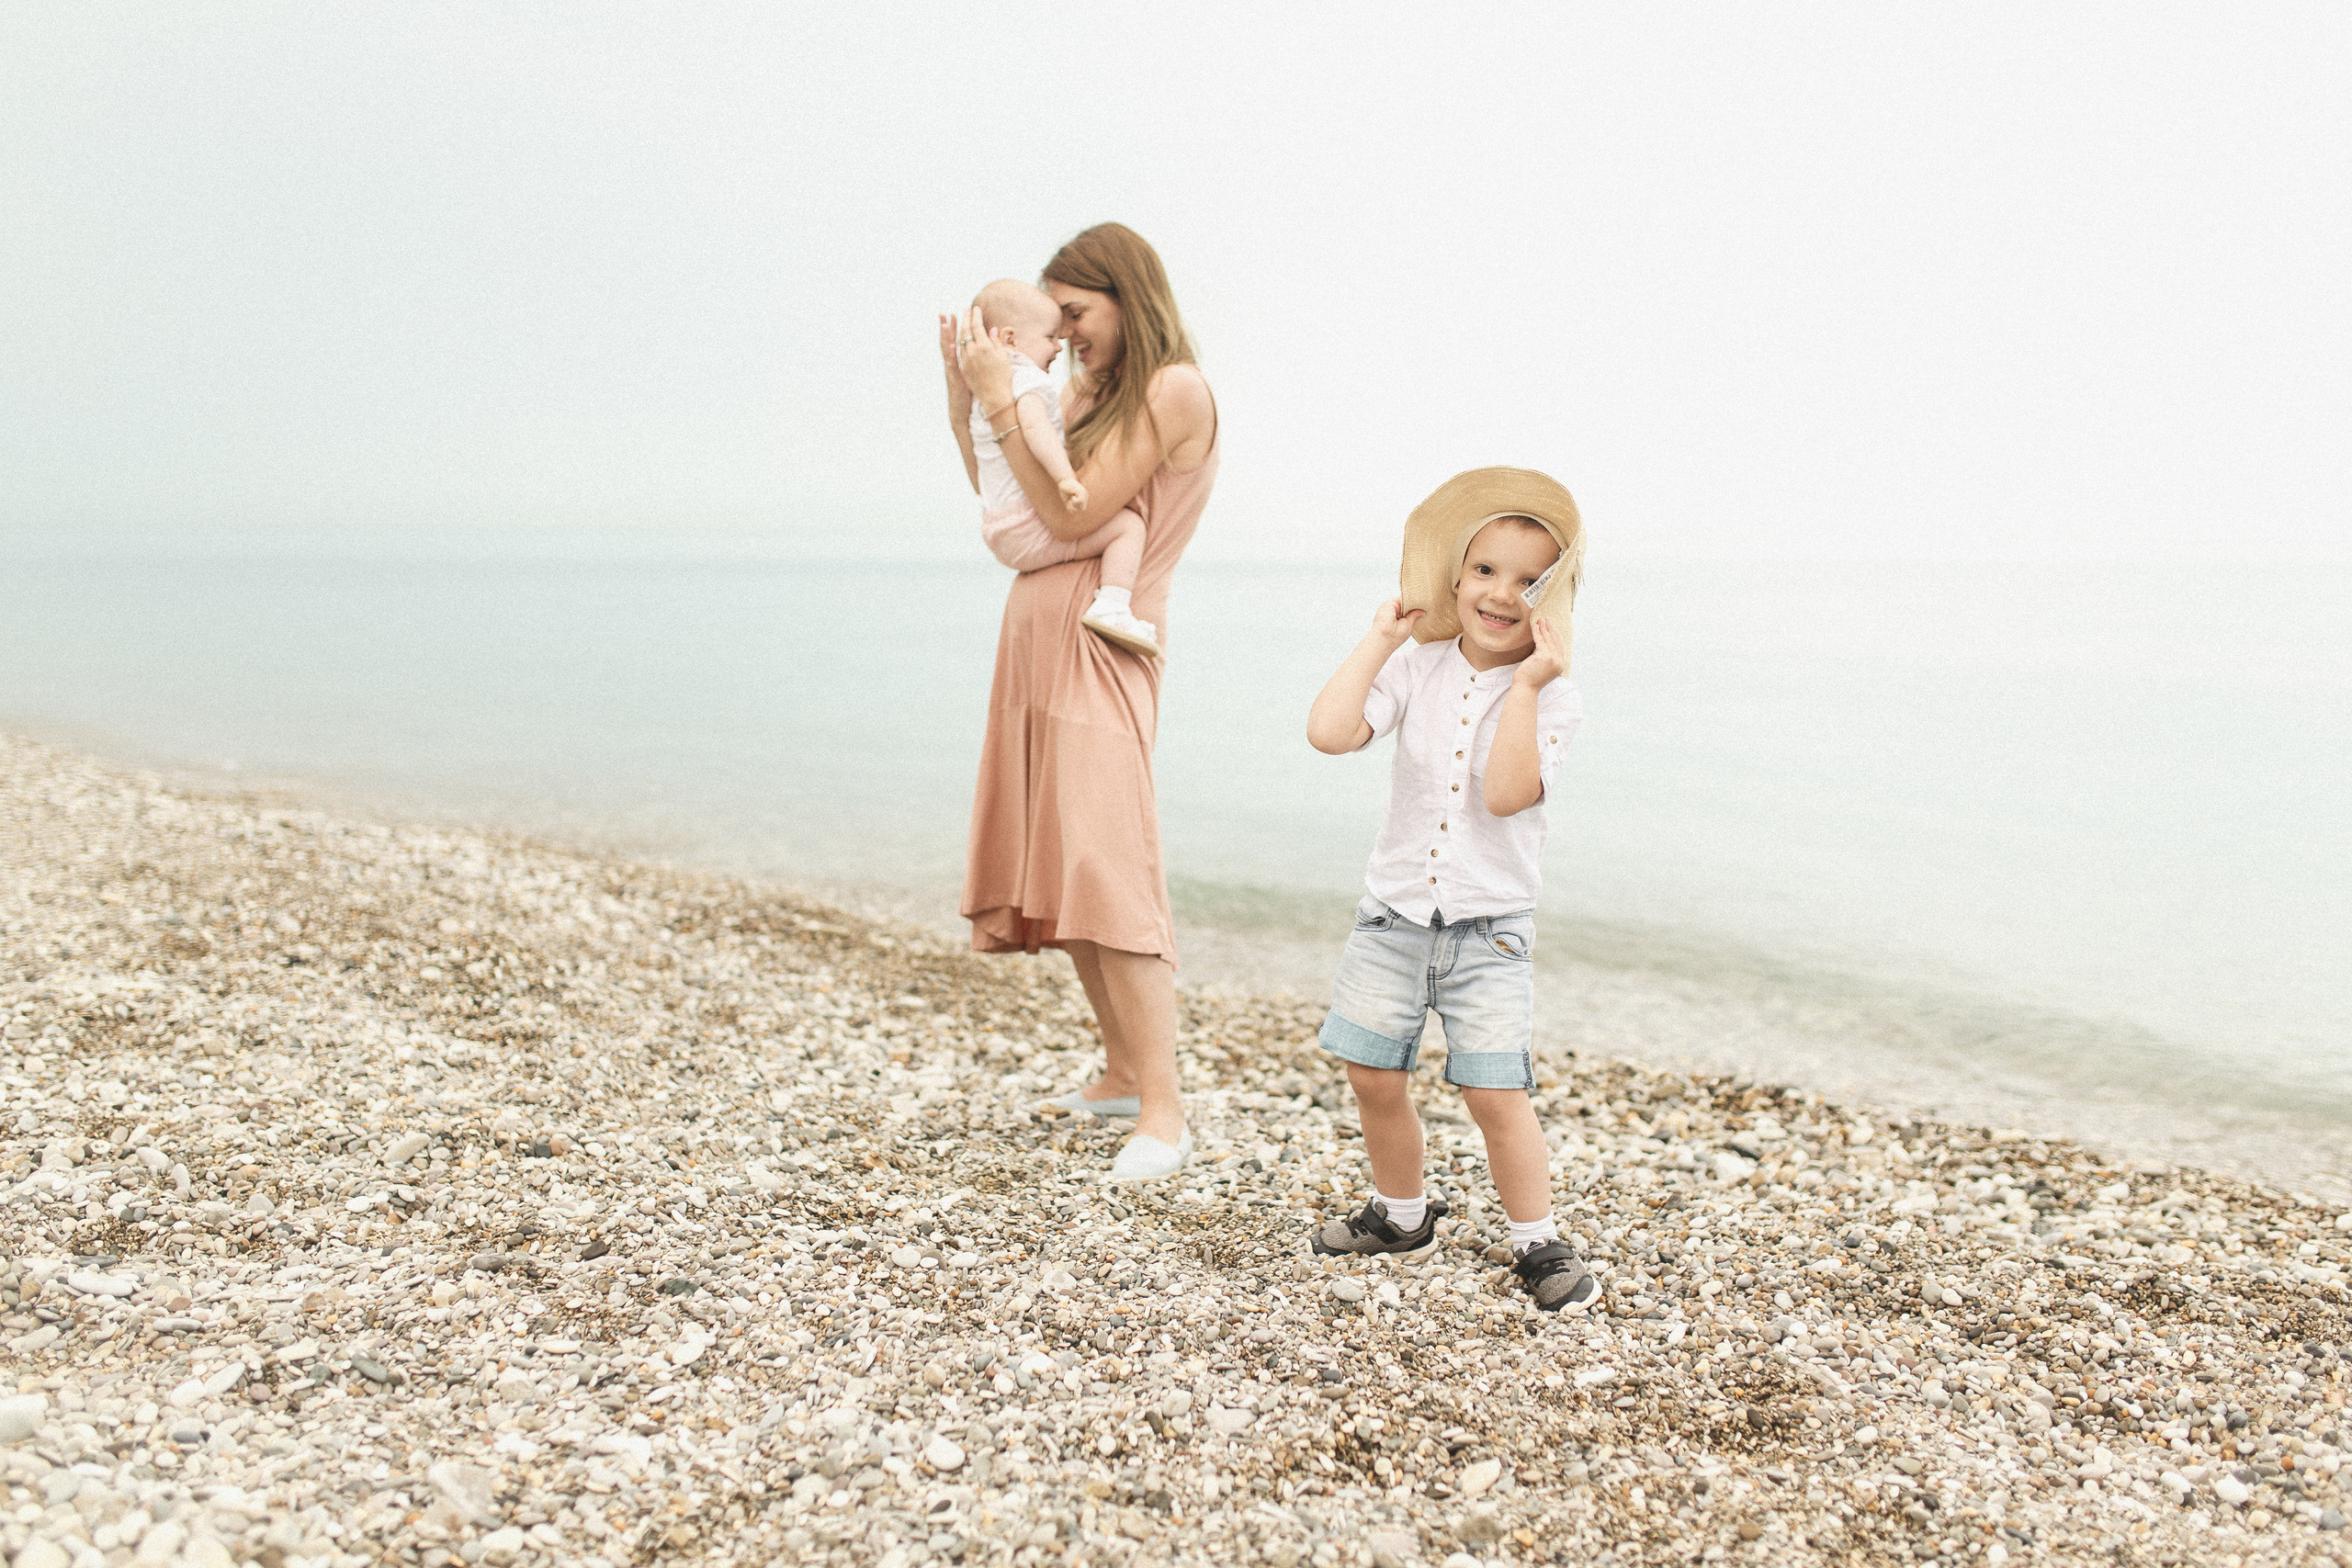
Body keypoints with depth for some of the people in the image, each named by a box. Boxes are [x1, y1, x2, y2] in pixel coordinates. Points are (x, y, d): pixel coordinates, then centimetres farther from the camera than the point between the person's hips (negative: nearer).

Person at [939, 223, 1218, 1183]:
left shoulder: (1173, 391, -9)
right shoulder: (1087, 392, 16)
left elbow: (1074, 514, -16)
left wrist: (1003, 399, -13)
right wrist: (963, 400, 11)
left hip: (1099, 646, -9)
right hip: (1037, 638, 9)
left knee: (1106, 873, -16)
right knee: (1055, 873, 10)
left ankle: (1163, 1113, -15)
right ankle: (1124, 1072, 20)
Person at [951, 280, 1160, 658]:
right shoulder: (1028, 378, -14)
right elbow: (1034, 423, -36)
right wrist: (1066, 476, -46)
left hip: (998, 534, 10)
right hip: (1032, 526, -10)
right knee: (1129, 524, -13)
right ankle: (1113, 606, -26)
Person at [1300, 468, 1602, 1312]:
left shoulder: (1552, 697, -8)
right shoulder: (1416, 670, -2)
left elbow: (1506, 793, -24)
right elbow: (1329, 732, -18)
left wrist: (1526, 684, -24)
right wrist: (1379, 640, -13)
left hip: (1489, 931, -3)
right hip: (1394, 918, 3)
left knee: (1497, 1095, -7)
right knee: (1375, 1079, 11)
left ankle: (1537, 1243, 12)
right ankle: (1401, 1215, 33)